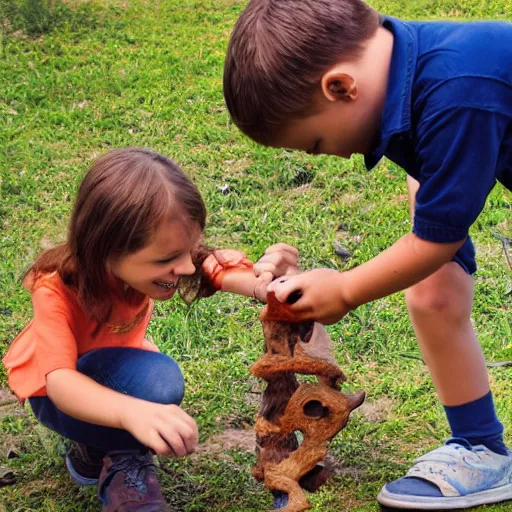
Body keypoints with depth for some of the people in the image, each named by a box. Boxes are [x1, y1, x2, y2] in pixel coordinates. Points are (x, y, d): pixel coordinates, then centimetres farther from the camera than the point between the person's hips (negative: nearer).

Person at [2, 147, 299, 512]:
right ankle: (123, 464, -8)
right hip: (61, 394, -7)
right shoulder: (57, 290, -36)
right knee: (157, 380, -33)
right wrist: (133, 412, -65)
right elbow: (60, 381, -46)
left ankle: (94, 451, 5)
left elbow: (224, 271, -33)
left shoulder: (146, 259, -25)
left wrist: (266, 283, -58)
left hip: (116, 371, 7)